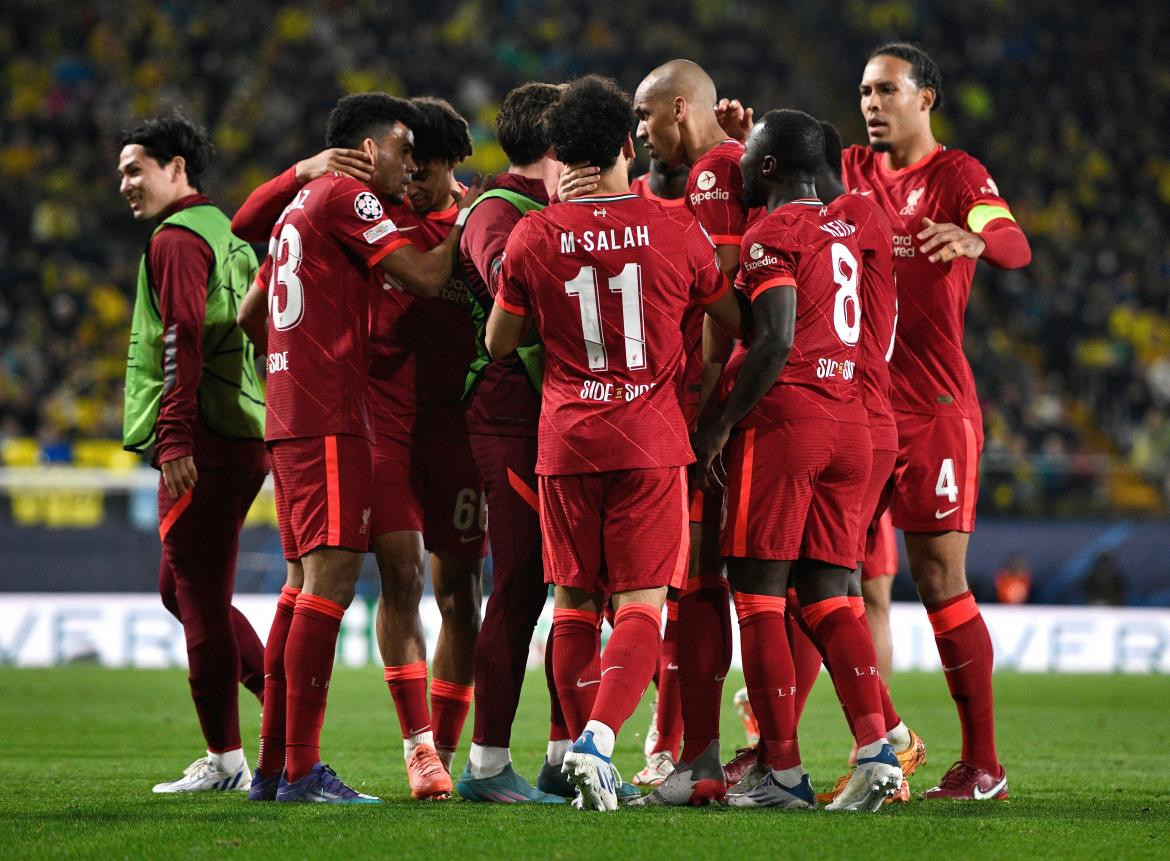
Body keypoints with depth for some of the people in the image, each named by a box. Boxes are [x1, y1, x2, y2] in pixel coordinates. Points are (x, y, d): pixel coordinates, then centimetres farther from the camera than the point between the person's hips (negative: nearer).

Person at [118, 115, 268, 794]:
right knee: (185, 591, 16)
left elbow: (183, 342, -18)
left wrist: (174, 435, -23)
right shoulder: (228, 236, 21)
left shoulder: (177, 240, -8)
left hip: (204, 441, -10)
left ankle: (225, 758, -4)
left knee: (200, 597, -6)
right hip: (246, 435, 10)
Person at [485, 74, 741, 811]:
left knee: (575, 601, 12)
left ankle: (586, 752, 10)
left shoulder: (534, 237, -3)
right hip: (650, 441, -1)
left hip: (566, 439, 1)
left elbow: (499, 343, 6)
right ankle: (599, 737, -21)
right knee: (640, 604, -1)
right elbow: (737, 321, 10)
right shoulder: (675, 233, -4)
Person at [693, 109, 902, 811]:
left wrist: (721, 423, -9)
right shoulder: (845, 232, 17)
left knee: (759, 596, -1)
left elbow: (776, 341, -17)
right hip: (849, 423, 7)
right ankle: (876, 749, -8)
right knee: (827, 597, 8)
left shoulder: (773, 235, -8)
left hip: (782, 417, -7)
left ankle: (786, 774, -4)